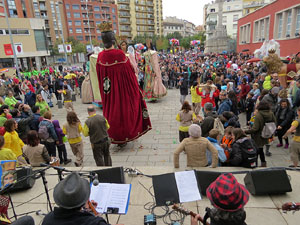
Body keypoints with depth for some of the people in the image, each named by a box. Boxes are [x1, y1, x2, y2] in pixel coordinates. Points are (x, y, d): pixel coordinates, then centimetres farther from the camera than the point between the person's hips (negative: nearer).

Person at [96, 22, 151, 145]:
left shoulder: (100, 57, -4)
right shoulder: (120, 54, -17)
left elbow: (99, 75, 5)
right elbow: (129, 72, -10)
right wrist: (135, 87, 4)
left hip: (109, 92, 4)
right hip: (122, 89, -3)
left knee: (111, 110, 15)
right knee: (123, 109, 10)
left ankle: (114, 137, 25)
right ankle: (123, 137, 21)